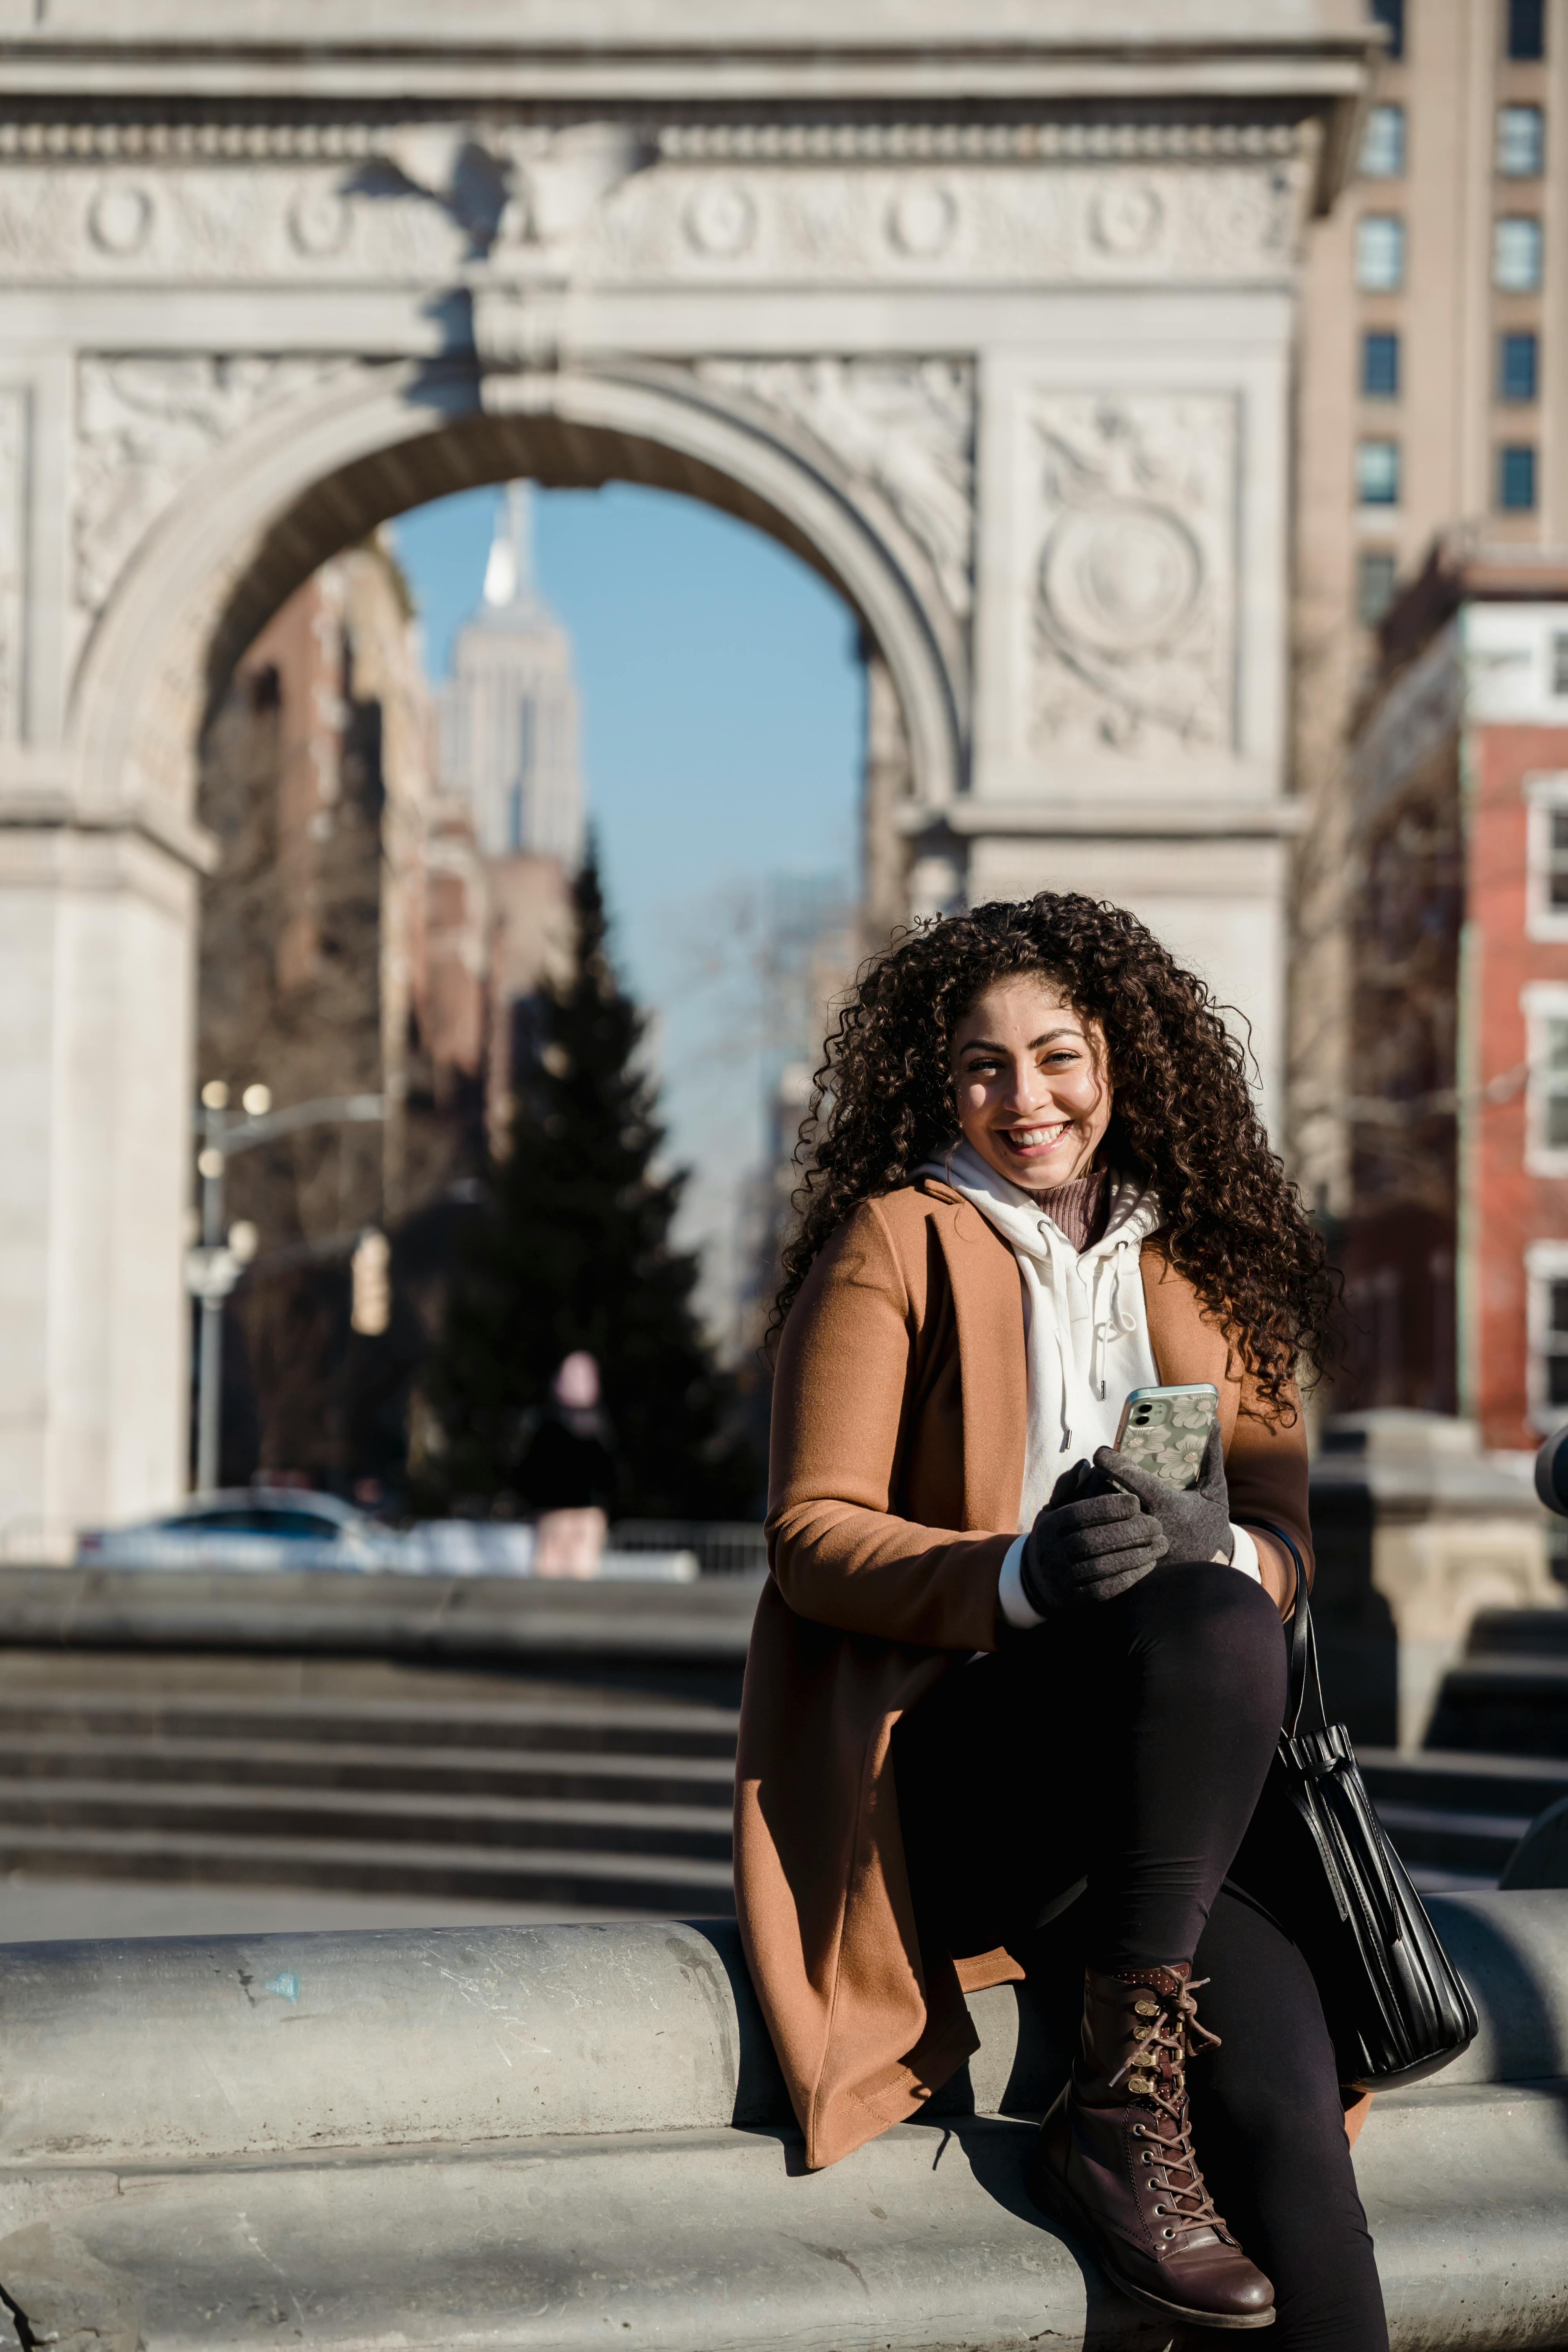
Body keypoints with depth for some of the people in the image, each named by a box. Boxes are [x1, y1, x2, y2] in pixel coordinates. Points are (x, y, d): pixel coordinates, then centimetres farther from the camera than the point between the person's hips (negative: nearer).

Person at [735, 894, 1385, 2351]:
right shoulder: (896, 1241, 4)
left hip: (1164, 1778, 4)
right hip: (934, 1764, -4)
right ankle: (1123, 2107, -27)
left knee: (1273, 2033, -26)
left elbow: (1282, 1526, 11)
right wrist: (1022, 1576, -22)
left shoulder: (1199, 1261, 19)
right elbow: (810, 1533, -4)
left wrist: (1216, 1547, -15)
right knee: (1213, 1627, -34)